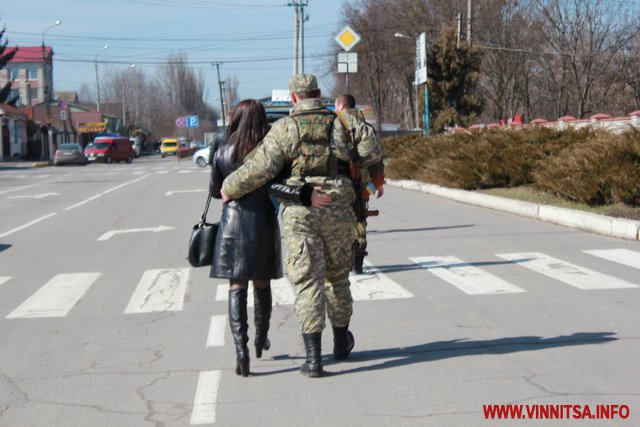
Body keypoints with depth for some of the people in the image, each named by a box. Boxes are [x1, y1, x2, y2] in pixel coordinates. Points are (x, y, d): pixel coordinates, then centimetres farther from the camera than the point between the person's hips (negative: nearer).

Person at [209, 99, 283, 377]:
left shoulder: (223, 152, -1)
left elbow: (214, 191, 7)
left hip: (232, 221, 0)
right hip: (263, 221, 0)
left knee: (236, 288, -1)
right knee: (262, 284, 16)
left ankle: (241, 348, -15)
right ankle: (261, 339, 33)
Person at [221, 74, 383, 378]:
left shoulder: (284, 129, -3)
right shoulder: (341, 124, 3)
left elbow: (260, 168, -9)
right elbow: (372, 152, -5)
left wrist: (230, 188, 4)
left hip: (299, 213, -2)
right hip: (338, 212, 3)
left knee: (306, 280, -1)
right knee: (337, 276, 19)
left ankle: (313, 357, -8)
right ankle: (341, 342, 35)